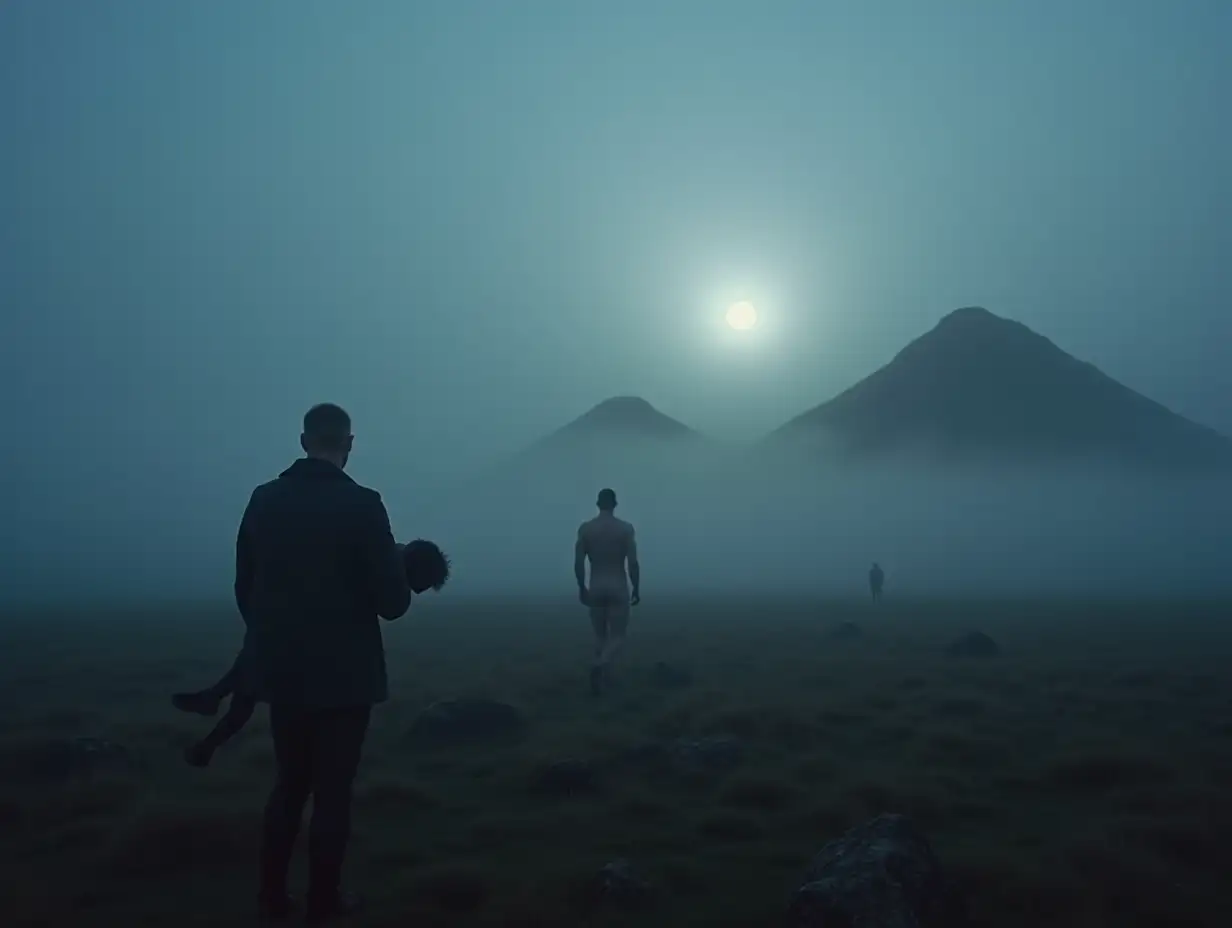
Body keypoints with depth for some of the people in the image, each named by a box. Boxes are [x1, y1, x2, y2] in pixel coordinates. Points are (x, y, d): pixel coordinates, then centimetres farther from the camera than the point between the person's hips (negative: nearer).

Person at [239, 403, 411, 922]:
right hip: (343, 673, -4)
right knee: (333, 791, 9)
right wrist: (398, 574, 7)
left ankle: (273, 895, 26)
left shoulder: (263, 500, -1)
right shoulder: (361, 505, -16)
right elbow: (393, 601, -15)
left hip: (282, 670, 5)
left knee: (289, 784, 20)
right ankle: (323, 900, 19)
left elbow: (244, 588, 5)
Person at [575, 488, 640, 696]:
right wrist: (637, 589, 2)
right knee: (617, 636, 4)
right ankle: (601, 663, -25)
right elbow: (633, 563, -9)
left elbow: (578, 563, -4)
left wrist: (581, 587, 9)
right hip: (618, 588, -2)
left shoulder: (585, 528, -1)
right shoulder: (626, 528, -5)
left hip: (595, 588, 2)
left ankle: (603, 676, 15)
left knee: (600, 635, 16)